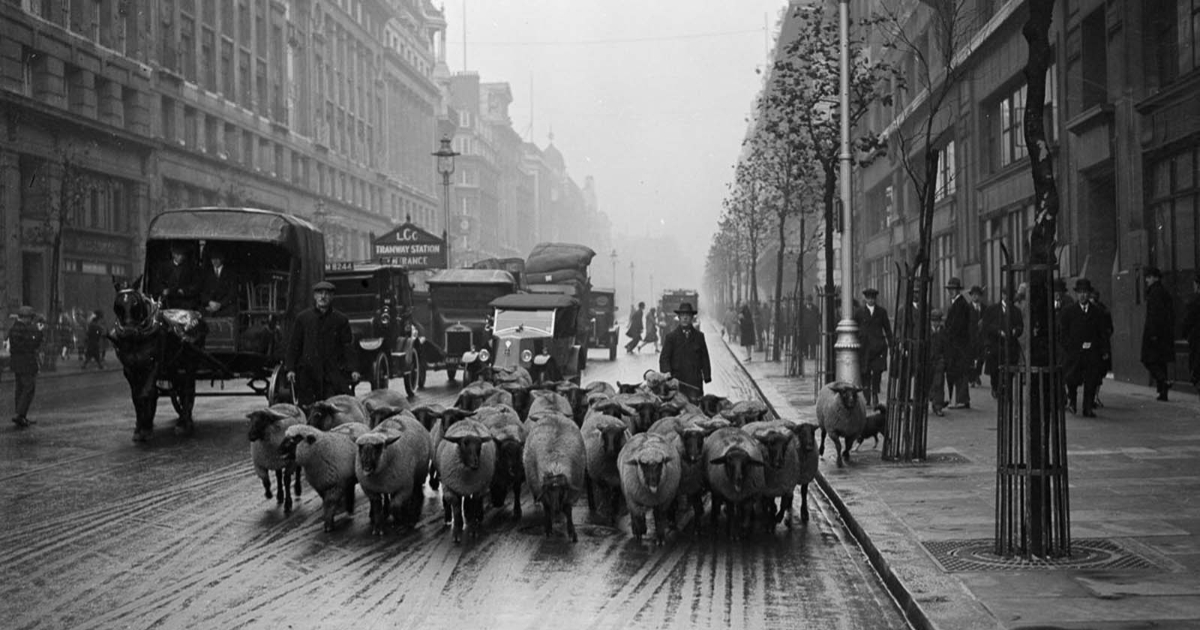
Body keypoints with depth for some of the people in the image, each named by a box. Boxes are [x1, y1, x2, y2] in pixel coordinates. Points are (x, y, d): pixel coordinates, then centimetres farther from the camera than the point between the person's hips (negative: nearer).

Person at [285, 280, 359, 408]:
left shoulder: (340, 319, 7)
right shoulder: (302, 317, 8)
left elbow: (347, 346, 5)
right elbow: (294, 345, 10)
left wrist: (352, 369, -6)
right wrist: (290, 368, 2)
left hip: (333, 372, -1)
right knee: (306, 405, -2)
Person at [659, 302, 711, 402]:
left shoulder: (699, 336, 12)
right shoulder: (671, 337, 6)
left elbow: (704, 358, 12)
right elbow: (664, 358, 0)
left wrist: (707, 377, 5)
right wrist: (667, 372, -19)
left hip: (695, 382, 1)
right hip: (677, 380, -1)